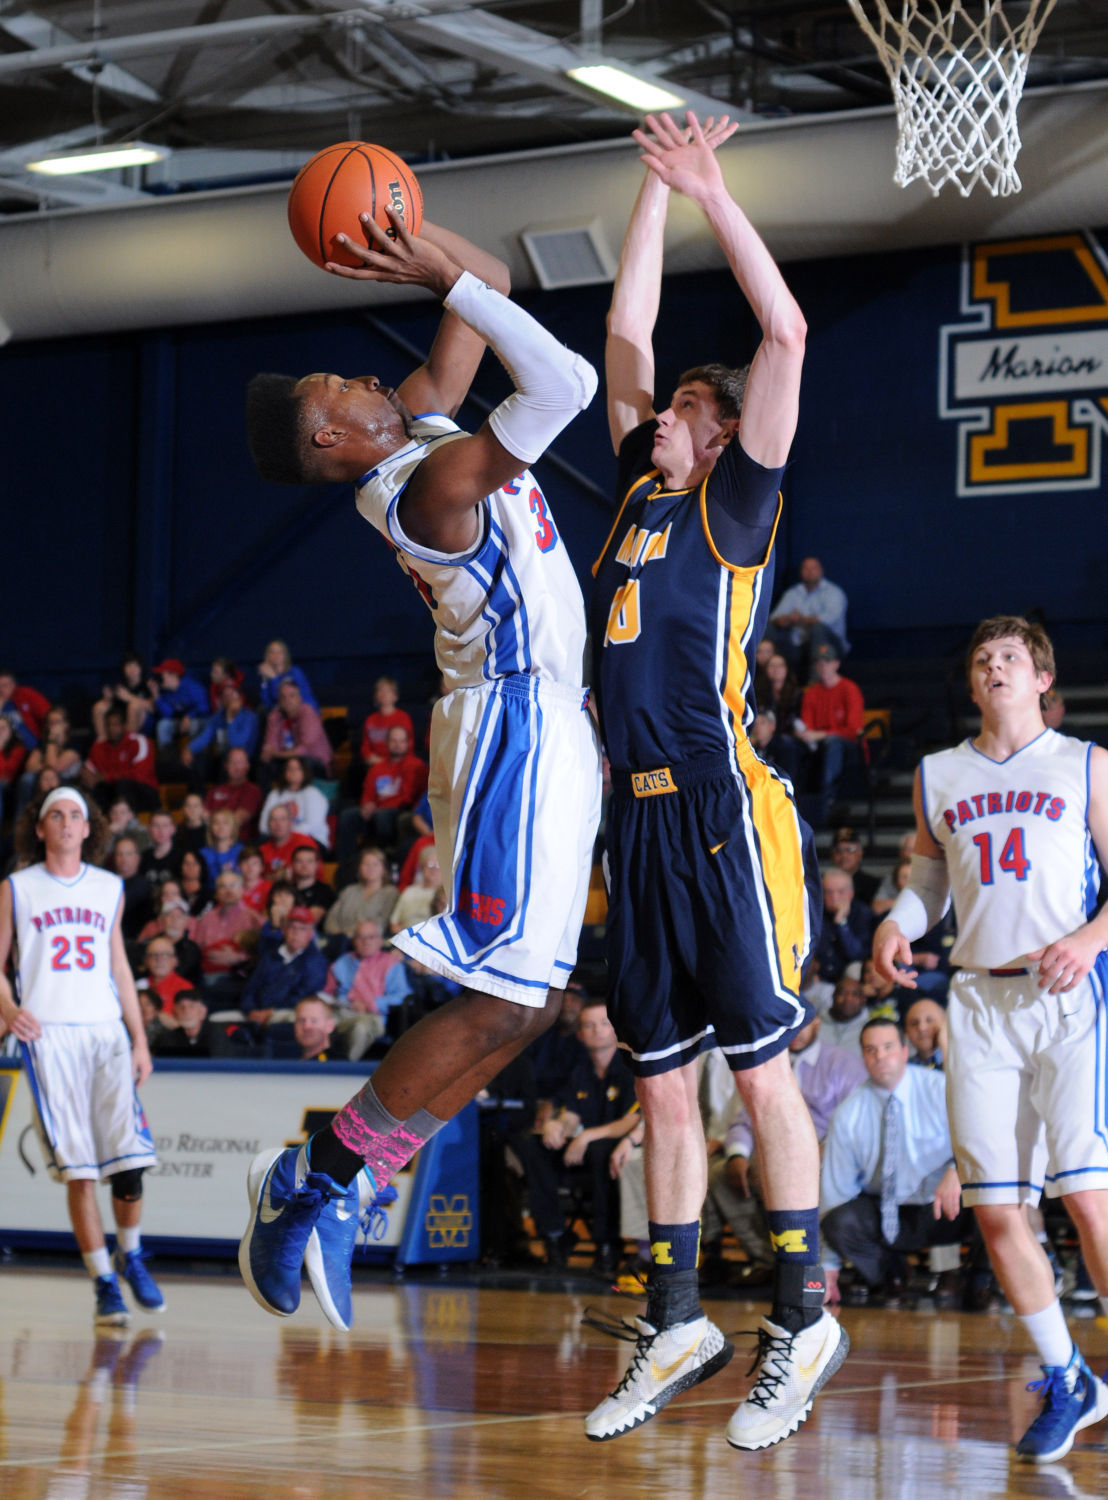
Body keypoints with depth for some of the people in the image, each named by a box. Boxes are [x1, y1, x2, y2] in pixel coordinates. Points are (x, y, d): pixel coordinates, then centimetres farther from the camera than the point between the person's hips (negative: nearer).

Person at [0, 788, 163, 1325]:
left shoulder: (109, 888, 15)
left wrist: (140, 1040, 14)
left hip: (106, 1031, 2)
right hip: (48, 1035, -2)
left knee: (130, 1155, -7)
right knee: (78, 1167, -6)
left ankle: (130, 1256, 17)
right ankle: (104, 1283, 1)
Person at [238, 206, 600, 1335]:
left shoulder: (423, 423, 10)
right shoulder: (431, 479, -17)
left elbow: (491, 287, 18)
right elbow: (565, 384, -26)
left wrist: (439, 261, -2)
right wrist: (447, 274, -21)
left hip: (542, 727, 10)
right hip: (520, 726, -10)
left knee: (532, 994, 11)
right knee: (503, 1003, -13)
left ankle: (336, 1188, 13)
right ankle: (314, 1181, -7)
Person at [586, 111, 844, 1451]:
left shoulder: (736, 503, 3)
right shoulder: (640, 487, 19)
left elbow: (784, 335, -6)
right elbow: (626, 333, 23)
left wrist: (712, 191, -5)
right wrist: (656, 187, 19)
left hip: (721, 809, -7)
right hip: (638, 817, 7)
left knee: (760, 1065, -4)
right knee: (661, 1082, 9)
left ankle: (802, 1321, 1)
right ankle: (675, 1324, 16)